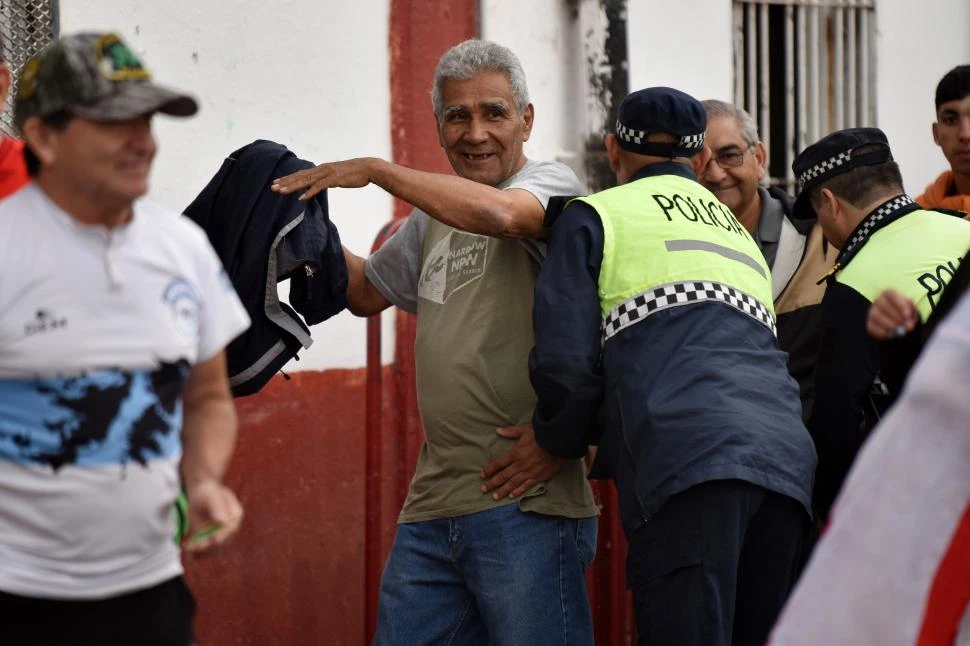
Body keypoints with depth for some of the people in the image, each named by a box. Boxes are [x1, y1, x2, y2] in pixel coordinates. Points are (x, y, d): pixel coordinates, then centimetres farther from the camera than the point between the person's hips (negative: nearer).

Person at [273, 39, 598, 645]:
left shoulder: (552, 185, -4)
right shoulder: (437, 213, 19)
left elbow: (499, 214, -27)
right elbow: (368, 291, 34)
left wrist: (375, 170, -18)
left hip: (525, 498, -8)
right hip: (433, 503, 8)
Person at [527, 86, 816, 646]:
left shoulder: (594, 216, 14)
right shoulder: (741, 236, 35)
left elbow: (567, 366, 3)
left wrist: (558, 442, 23)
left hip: (689, 461, -6)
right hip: (788, 461, 6)